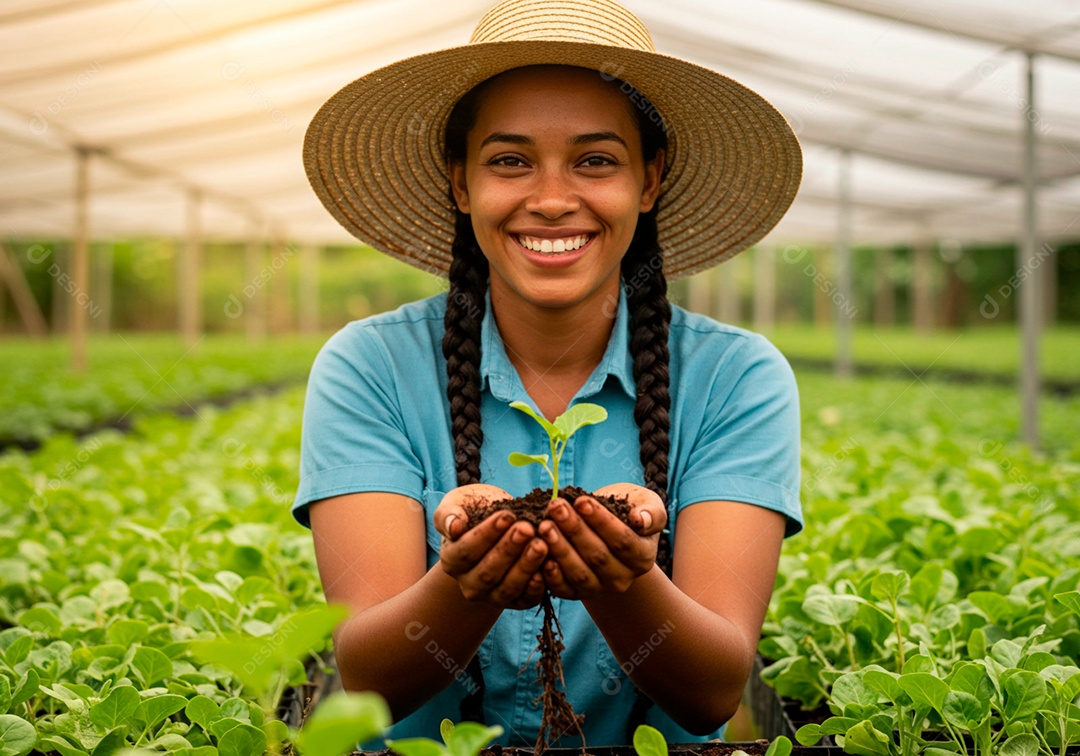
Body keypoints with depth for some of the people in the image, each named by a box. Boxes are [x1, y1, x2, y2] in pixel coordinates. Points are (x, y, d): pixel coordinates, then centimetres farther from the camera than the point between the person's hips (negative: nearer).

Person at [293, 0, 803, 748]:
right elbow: (365, 676, -12)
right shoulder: (368, 370, -4)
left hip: (649, 746, 0)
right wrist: (465, 585, -31)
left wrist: (626, 583, -31)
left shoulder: (737, 379, -4)